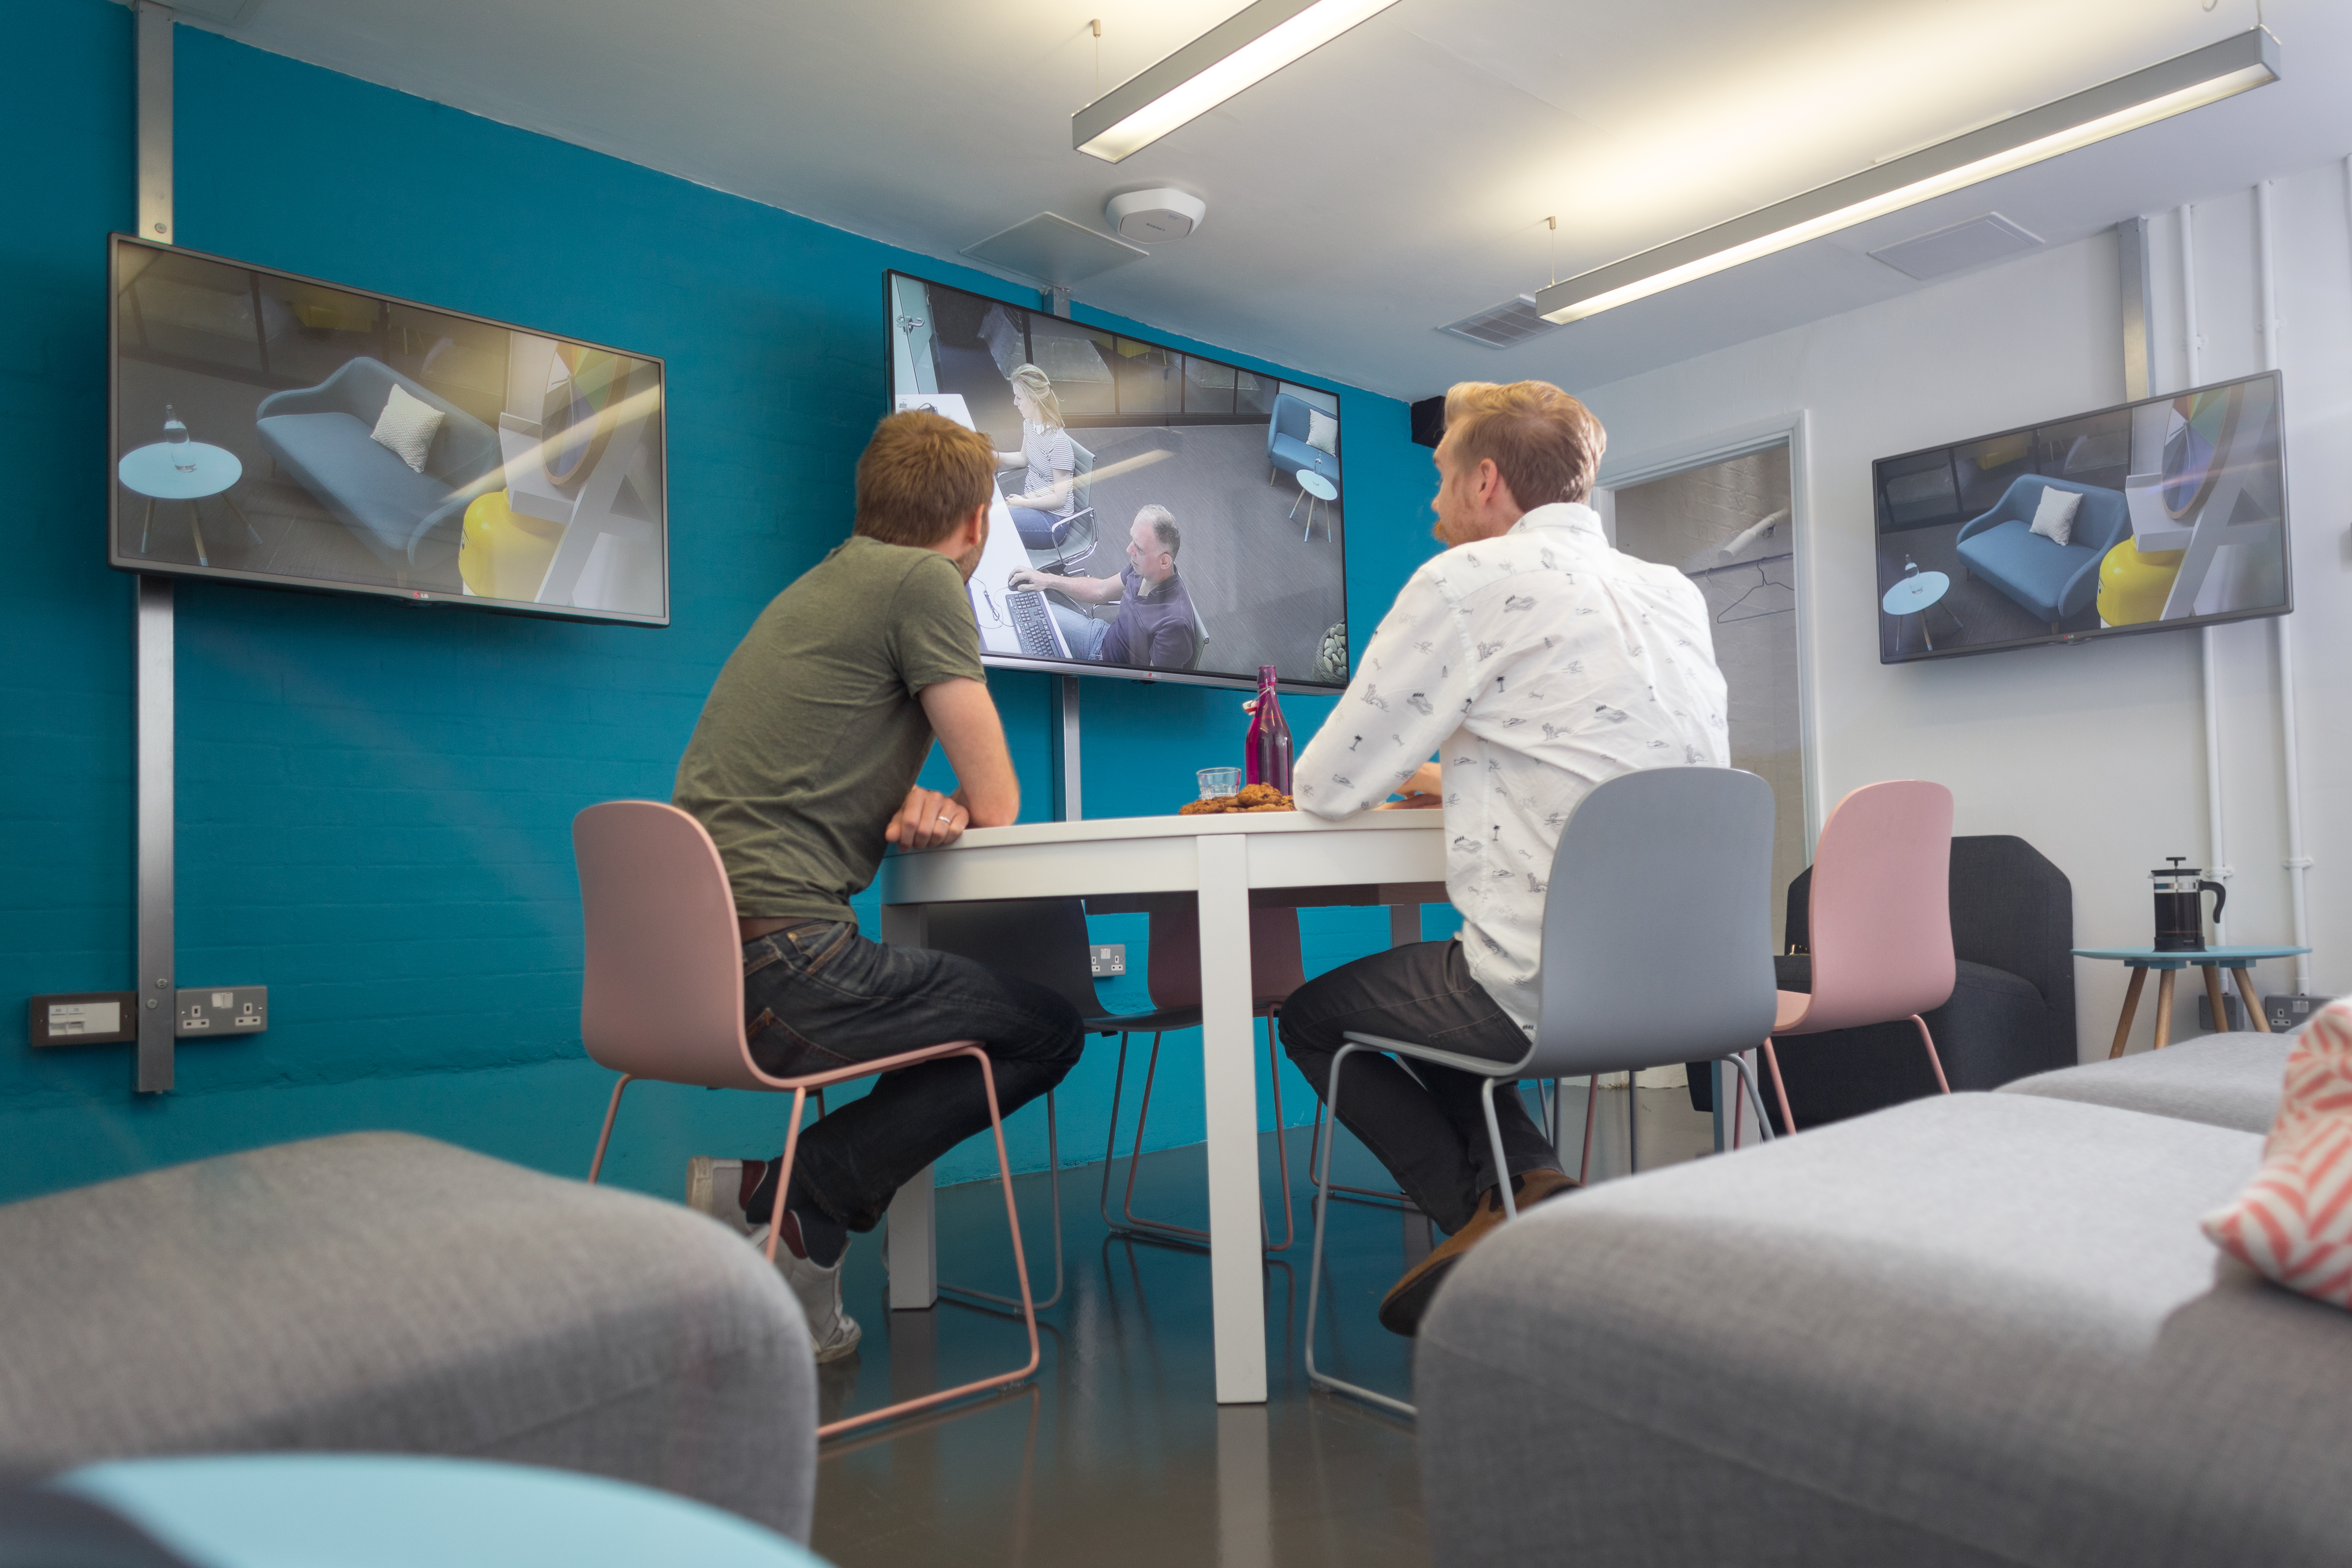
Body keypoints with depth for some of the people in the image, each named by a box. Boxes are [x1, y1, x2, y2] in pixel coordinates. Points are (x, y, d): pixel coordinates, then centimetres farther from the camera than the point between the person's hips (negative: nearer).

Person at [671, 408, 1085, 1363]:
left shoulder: (823, 586, 21)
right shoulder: (923, 581, -6)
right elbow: (997, 802, -5)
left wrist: (920, 808, 5)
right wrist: (949, 808, 17)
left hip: (690, 962, 9)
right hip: (776, 961, -9)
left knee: (979, 988, 23)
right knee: (1046, 1033, 4)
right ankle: (785, 1190, -2)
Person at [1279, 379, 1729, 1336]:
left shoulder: (1470, 581, -10)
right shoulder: (1675, 593, 12)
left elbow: (1327, 789, -7)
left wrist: (1405, 777, 17)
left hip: (1556, 988, -8)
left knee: (1312, 1014, 17)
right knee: (1439, 988, 31)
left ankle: (1496, 1212, 4)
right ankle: (1535, 1187, 12)